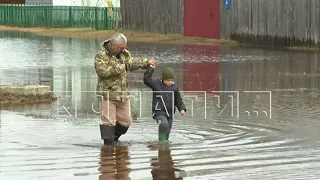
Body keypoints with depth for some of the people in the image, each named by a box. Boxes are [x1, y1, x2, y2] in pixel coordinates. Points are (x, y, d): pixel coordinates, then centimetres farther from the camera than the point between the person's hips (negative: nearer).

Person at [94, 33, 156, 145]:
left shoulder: (124, 53, 9)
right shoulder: (101, 56, -14)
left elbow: (132, 63, 26)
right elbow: (102, 71, -27)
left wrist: (146, 62, 15)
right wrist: (119, 68, -23)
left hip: (123, 94, 7)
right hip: (107, 95, -7)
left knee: (125, 121, 14)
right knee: (109, 121, -7)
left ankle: (114, 139, 33)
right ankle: (108, 144, 0)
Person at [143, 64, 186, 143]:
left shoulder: (174, 87, 4)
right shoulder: (156, 84, -5)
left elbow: (178, 100, 11)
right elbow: (146, 80, -16)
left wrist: (182, 109, -2)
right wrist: (150, 69, -16)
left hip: (169, 113, 5)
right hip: (159, 112, -5)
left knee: (167, 131, 10)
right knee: (164, 124, -30)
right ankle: (162, 139, -15)